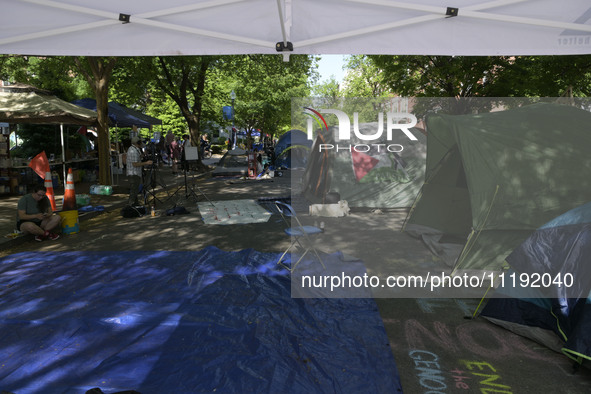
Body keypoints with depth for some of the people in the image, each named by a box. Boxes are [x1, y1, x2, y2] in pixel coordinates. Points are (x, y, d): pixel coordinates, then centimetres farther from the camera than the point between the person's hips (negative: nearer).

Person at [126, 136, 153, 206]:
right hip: (134, 173, -11)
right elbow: (135, 164, -24)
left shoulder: (132, 149, 15)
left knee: (135, 190, 18)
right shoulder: (133, 151, -20)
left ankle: (136, 204, 27)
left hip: (135, 173, 11)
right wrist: (146, 163, -22)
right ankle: (132, 205, -3)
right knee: (133, 190, -6)